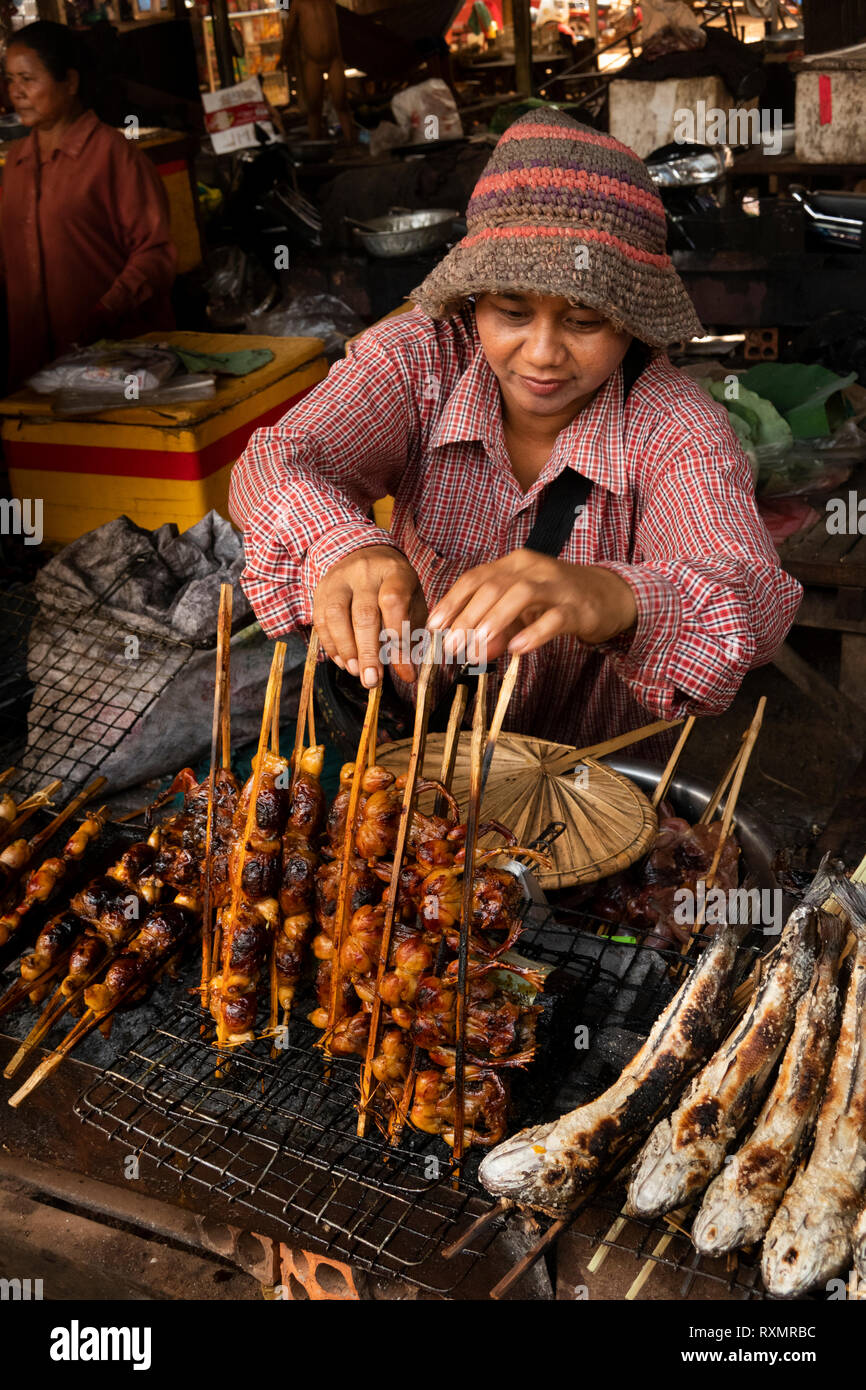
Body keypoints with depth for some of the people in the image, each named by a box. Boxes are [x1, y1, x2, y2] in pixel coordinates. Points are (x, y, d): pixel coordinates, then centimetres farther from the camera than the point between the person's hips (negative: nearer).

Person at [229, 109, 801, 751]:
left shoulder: (673, 426, -16)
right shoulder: (417, 356, -10)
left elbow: (755, 602, -31)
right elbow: (277, 464, -23)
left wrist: (615, 599, -55)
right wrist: (343, 547, -48)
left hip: (590, 769, 1)